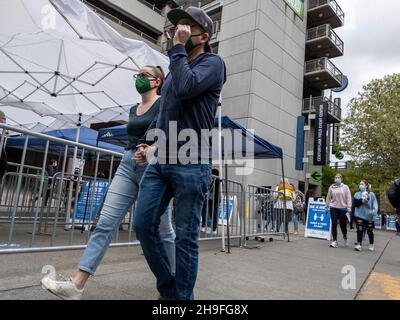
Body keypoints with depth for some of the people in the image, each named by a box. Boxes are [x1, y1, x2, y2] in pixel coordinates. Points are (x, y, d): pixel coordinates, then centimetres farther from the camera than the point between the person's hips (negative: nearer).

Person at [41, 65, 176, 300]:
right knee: (105, 223, -4)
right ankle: (77, 285, -3)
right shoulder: (134, 110, 21)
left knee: (162, 230, 3)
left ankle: (173, 278, 23)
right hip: (127, 166, 7)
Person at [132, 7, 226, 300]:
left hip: (191, 165, -7)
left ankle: (182, 295, 17)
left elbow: (186, 89, -20)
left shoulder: (213, 63, 2)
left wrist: (178, 47, -7)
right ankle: (167, 288, 23)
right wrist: (150, 144, 14)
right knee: (144, 225, 4)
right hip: (159, 161, 8)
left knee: (186, 237, 0)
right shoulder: (176, 68, 24)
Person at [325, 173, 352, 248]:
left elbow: (348, 198, -3)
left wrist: (349, 207, -10)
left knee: (343, 224, 3)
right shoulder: (331, 187, 8)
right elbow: (328, 198, 13)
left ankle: (345, 238, 32)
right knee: (334, 224, 0)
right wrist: (326, 207, 13)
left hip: (343, 208, -2)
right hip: (333, 208, 2)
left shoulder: (345, 187, 1)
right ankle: (334, 241, 6)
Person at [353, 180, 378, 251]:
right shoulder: (357, 194, 6)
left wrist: (374, 211, -19)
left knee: (370, 231, 9)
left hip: (369, 216, -1)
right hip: (360, 215, 1)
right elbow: (355, 203, -6)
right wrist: (362, 201, -20)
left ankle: (371, 245, 26)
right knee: (360, 230, -3)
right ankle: (359, 244, 0)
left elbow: (375, 204, -5)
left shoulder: (371, 194, 1)